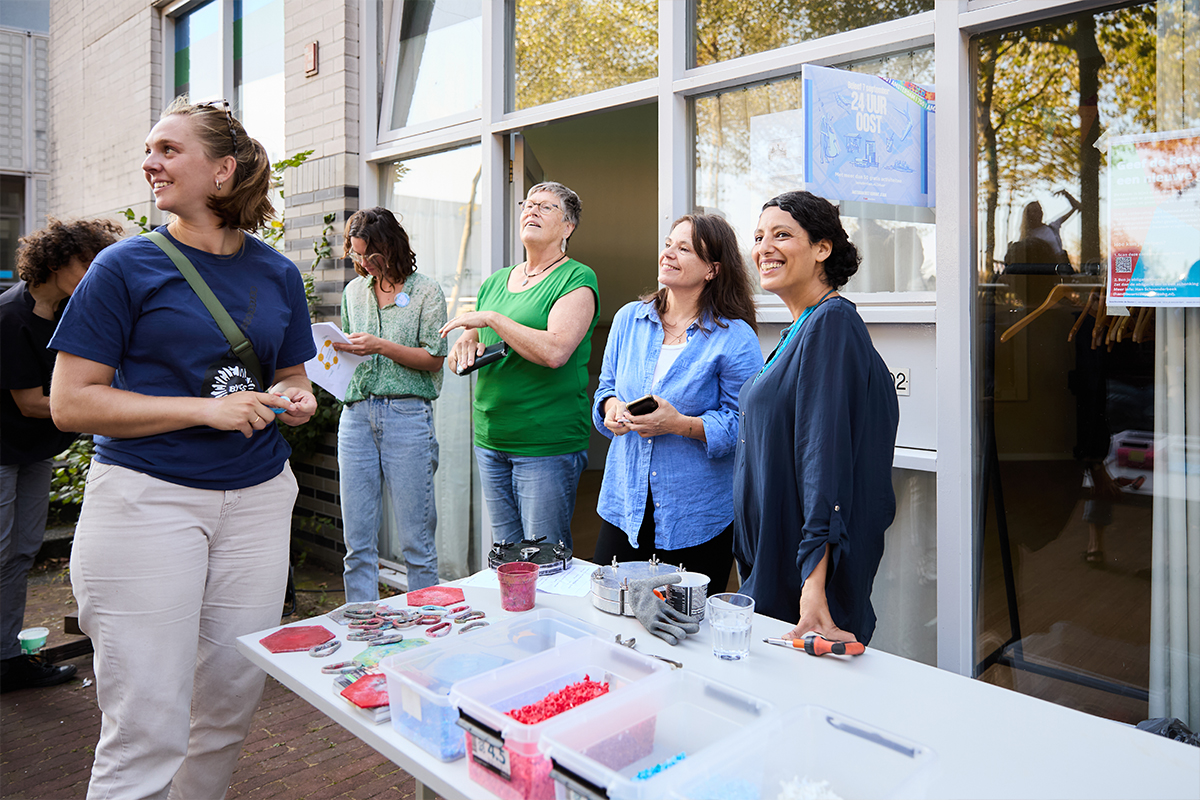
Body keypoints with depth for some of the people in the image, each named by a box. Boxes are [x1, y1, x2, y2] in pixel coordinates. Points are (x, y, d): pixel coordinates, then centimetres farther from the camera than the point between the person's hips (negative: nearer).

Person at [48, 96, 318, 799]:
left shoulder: (277, 272, 9)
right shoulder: (127, 266, -2)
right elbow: (71, 402, -6)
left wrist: (295, 400, -5)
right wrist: (206, 408, -16)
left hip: (257, 501, 4)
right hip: (146, 499, -4)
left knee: (231, 708, 14)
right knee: (147, 732, -1)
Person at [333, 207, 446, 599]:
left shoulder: (426, 291, 2)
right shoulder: (353, 291, 17)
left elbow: (433, 359, -3)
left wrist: (381, 346, -14)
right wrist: (338, 348, 3)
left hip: (407, 415, -4)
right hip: (356, 414, 5)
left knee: (416, 540, 0)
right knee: (357, 540, 6)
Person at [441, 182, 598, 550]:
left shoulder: (577, 279, -6)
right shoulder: (495, 282, 14)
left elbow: (555, 351, -22)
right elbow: (458, 360, 19)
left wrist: (491, 318, -16)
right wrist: (466, 345, -4)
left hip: (547, 445, -6)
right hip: (490, 440, 7)